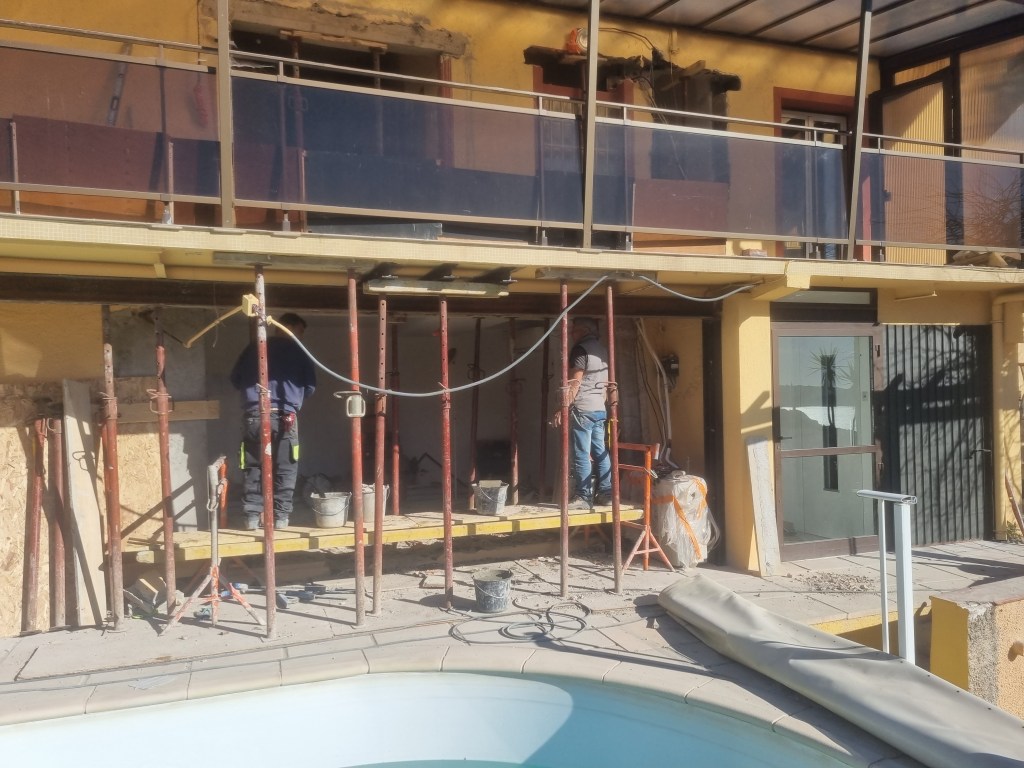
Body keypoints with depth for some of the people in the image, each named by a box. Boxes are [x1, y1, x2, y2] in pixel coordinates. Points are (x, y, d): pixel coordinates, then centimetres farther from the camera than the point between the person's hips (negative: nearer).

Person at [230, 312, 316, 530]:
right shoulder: (297, 351, 4)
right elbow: (310, 386, 7)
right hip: (284, 417, -2)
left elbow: (235, 379, 15)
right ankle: (281, 516, 7)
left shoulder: (252, 348, 10)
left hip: (253, 416, 3)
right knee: (285, 470, 6)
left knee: (252, 469, 9)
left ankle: (252, 517, 9)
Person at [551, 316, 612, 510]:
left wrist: (562, 408, -14)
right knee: (600, 453, 10)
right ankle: (606, 493, 12)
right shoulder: (602, 349, 16)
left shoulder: (581, 349, -9)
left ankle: (583, 497, -4)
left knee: (581, 455, -6)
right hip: (600, 409, 9)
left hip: (582, 409, -9)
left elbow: (575, 383, -16)